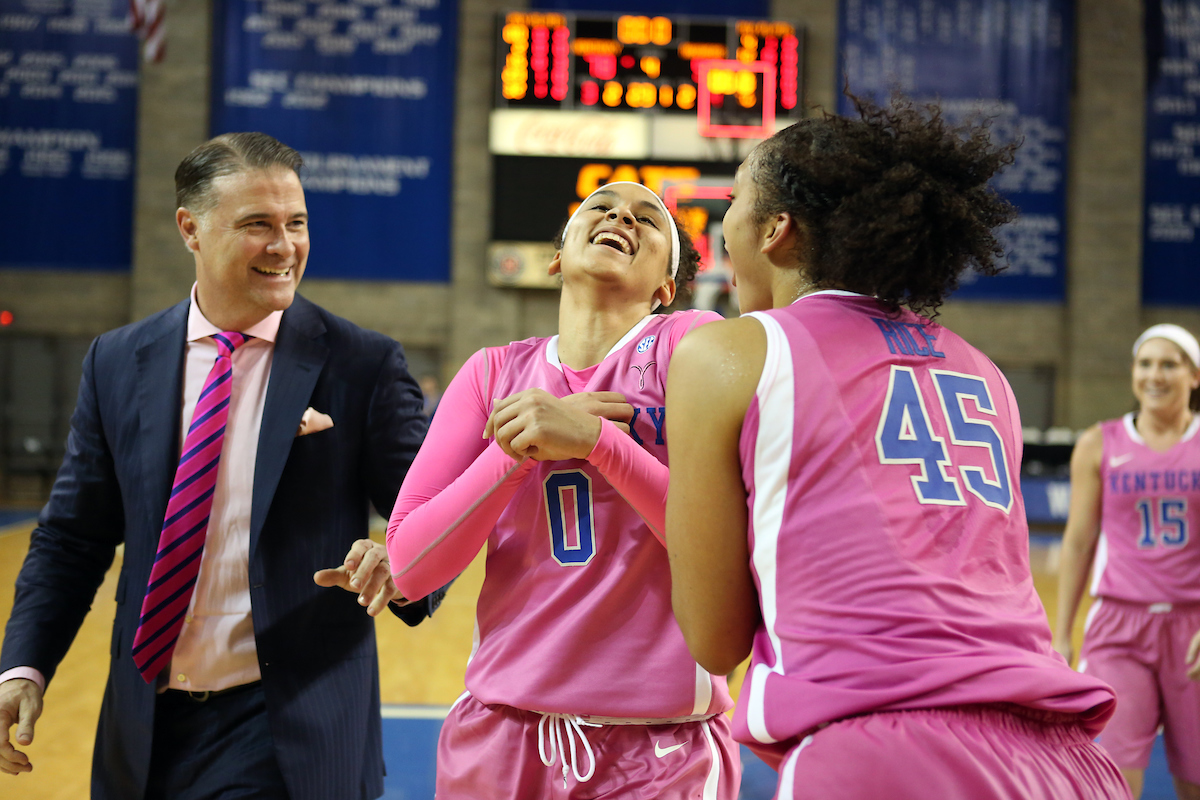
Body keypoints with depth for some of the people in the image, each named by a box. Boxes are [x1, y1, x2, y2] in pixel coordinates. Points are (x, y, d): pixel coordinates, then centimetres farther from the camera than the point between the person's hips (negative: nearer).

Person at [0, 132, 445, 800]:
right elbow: (72, 537, 8)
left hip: (289, 729, -3)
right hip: (145, 731, 4)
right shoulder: (118, 364, 5)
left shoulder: (365, 365, -4)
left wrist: (401, 570, -28)